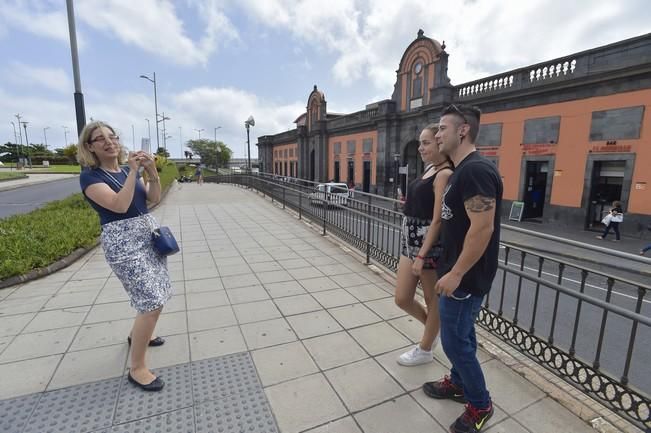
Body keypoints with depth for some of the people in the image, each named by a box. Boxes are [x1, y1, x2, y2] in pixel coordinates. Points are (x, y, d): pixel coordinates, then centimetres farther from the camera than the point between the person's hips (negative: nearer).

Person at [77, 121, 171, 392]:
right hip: (123, 242, -7)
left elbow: (154, 199, 2)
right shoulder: (90, 176, -8)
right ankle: (136, 369, 5)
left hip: (150, 232, 8)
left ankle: (136, 335, 44)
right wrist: (133, 171, -20)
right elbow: (120, 205, -22)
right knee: (152, 302, -12)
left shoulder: (127, 170, 11)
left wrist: (152, 172, -13)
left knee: (156, 295, 16)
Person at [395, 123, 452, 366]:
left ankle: (424, 350, 33)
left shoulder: (444, 174, -15)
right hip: (409, 240, 9)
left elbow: (437, 220, -20)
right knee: (402, 299, 15)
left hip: (429, 244, -9)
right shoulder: (429, 168, 12)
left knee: (432, 299, 13)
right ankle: (433, 329, 42)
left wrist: (422, 256, -20)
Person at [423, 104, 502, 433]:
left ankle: (480, 405, 26)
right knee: (460, 333, 22)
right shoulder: (462, 170, 10)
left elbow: (483, 228, -27)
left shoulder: (475, 170, -22)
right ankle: (459, 383, 42)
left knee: (455, 339, 4)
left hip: (466, 277, -10)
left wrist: (455, 274, -22)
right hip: (458, 271, 10)